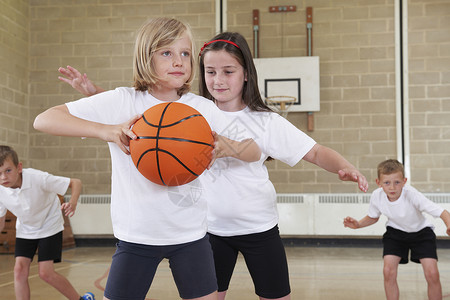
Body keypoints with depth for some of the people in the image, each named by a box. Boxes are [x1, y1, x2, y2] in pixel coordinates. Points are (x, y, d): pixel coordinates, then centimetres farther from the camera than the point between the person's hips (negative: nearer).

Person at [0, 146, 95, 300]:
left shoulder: (38, 178, -31)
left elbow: (75, 182, -25)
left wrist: (73, 203, -44)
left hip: (49, 227, -4)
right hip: (25, 231, 4)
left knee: (46, 273, -10)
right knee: (19, 269, -11)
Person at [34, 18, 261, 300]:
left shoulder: (202, 108, -3)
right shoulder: (122, 102, -10)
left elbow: (254, 152, 3)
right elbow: (44, 120, -13)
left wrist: (230, 148, -20)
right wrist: (106, 131, -27)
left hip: (190, 233, 2)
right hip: (137, 233, -2)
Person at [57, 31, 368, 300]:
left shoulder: (265, 121, -11)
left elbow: (315, 152, -13)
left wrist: (345, 168, -32)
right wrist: (94, 91, -14)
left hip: (259, 228, -1)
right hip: (212, 229, 2)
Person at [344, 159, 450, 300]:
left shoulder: (411, 195, -34)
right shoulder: (377, 196, -21)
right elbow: (373, 217, 2)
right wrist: (358, 224, -16)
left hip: (421, 231, -2)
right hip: (395, 232, 3)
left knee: (432, 274, -14)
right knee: (388, 271, -13)